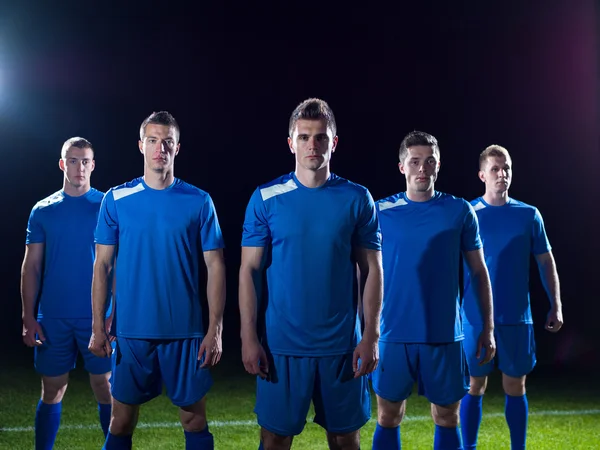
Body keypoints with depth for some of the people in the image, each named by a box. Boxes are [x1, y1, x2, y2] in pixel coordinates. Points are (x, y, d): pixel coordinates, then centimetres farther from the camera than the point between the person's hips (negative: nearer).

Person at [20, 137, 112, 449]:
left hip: (98, 316, -1)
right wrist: (28, 318, -1)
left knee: (105, 387, 3)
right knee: (52, 391, 7)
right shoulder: (43, 210, 6)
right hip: (53, 318, 2)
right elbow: (31, 267, 6)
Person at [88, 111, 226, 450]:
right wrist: (98, 327, -2)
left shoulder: (199, 202, -1)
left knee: (195, 418, 7)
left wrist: (215, 329, -6)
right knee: (122, 421, 8)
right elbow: (102, 265, 4)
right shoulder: (116, 200, 1)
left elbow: (215, 266, -1)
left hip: (186, 332, 0)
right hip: (131, 331, 1)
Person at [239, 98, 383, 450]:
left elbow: (372, 270, 3)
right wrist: (249, 337, -7)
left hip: (342, 344, 1)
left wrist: (371, 335, -4)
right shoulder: (266, 199, -1)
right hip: (281, 344, -1)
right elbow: (249, 270, 0)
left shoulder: (357, 199, 1)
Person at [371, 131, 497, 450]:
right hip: (393, 335, 0)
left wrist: (488, 328, 4)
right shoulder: (381, 212, 0)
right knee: (388, 418, 6)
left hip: (445, 336, 1)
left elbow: (479, 272, 7)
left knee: (447, 419, 9)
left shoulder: (460, 211, 2)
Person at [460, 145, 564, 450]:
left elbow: (546, 262, 8)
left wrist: (555, 306, 2)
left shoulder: (529, 215, 3)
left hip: (517, 317, 1)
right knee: (475, 385, 4)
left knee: (515, 386, 8)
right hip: (476, 317, -1)